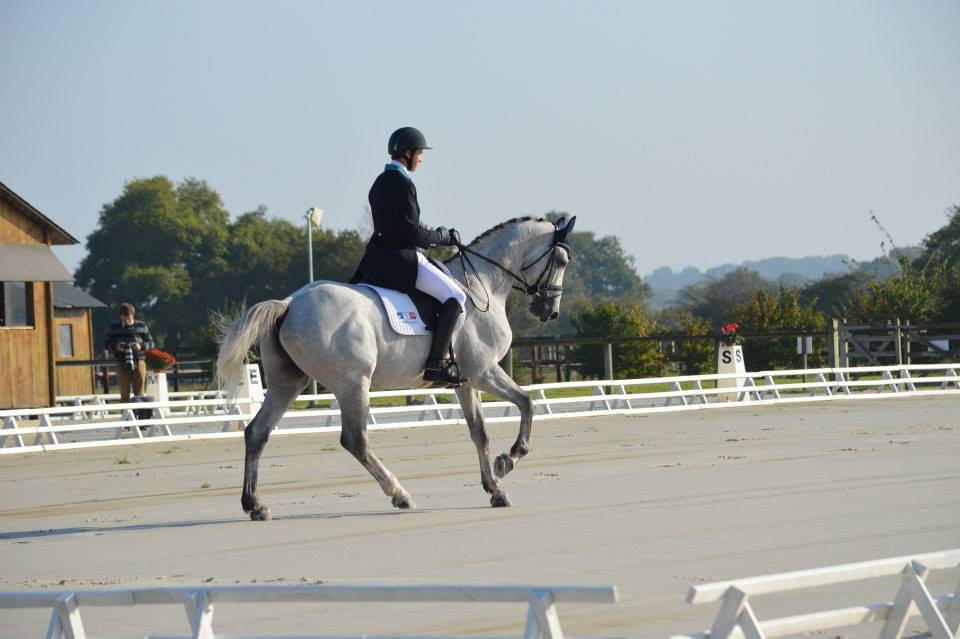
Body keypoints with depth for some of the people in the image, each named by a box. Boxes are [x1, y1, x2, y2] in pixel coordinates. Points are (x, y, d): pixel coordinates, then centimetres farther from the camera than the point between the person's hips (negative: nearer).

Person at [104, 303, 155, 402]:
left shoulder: (141, 326, 6)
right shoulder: (114, 328, 7)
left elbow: (150, 343, 9)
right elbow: (107, 344, 10)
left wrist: (141, 346, -12)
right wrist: (115, 347, -12)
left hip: (139, 363, 0)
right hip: (122, 364, 0)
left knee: (139, 393, 1)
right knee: (124, 394, 1)